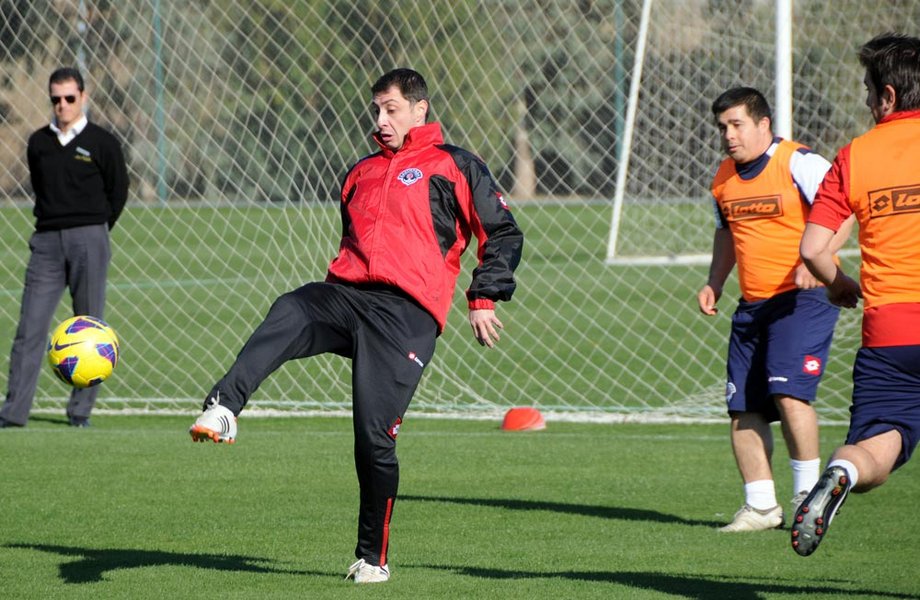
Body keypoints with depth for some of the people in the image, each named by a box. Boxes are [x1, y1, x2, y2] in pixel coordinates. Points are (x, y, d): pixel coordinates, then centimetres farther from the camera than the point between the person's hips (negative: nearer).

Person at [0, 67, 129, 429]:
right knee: (30, 327, -5)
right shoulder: (38, 143, 10)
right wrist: (55, 225, 12)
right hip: (47, 241, 3)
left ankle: (81, 411, 7)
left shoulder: (102, 143, 0)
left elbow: (119, 192, 7)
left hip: (88, 239, -2)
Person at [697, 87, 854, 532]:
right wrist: (714, 282, 17)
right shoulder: (724, 178, 12)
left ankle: (808, 496, -8)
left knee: (787, 392, -20)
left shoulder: (799, 163, -11)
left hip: (802, 299, -8)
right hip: (752, 306, 8)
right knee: (743, 408, 3)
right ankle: (761, 507, 11)